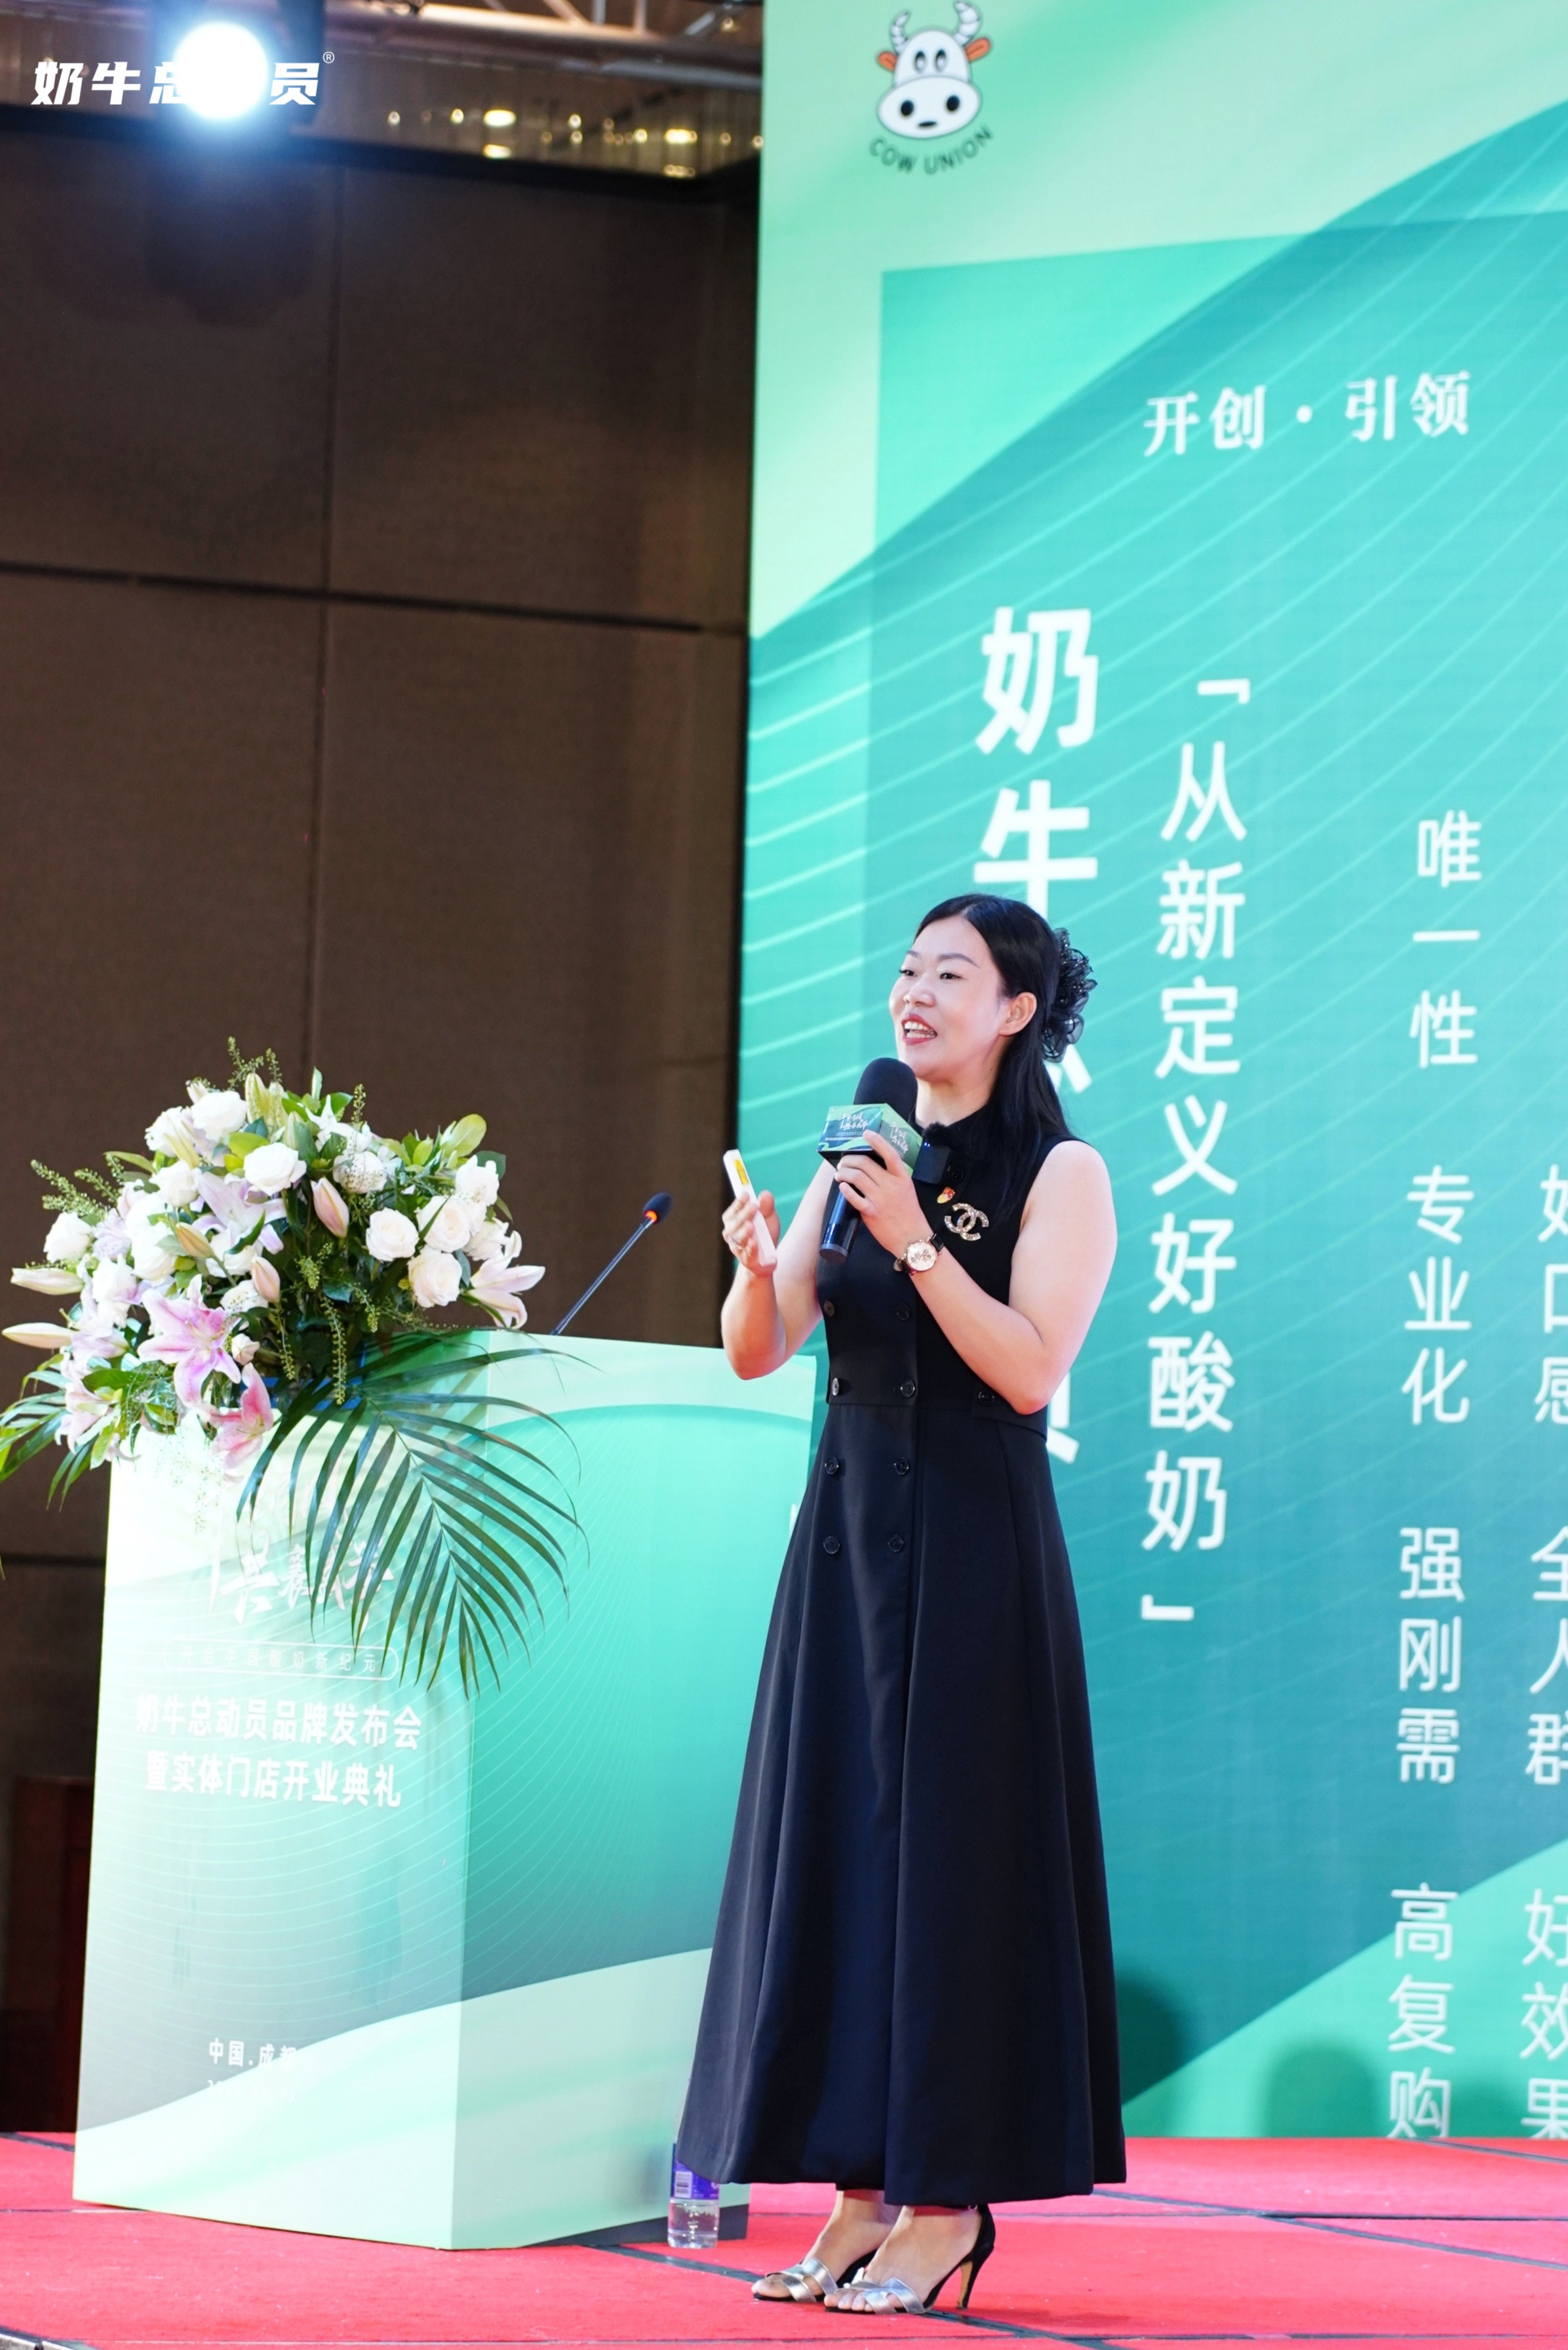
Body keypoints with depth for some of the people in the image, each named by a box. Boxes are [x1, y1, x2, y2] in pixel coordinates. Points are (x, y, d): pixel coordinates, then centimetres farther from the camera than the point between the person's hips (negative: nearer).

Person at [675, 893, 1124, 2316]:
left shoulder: (1059, 1174, -4)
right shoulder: (859, 1159, 12)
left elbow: (1032, 1368, -14)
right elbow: (759, 1355, 6)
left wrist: (917, 1246, -20)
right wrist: (756, 1264, -14)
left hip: (973, 1549, -6)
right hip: (846, 1535, 6)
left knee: (952, 1848, -5)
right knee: (833, 1844, 4)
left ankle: (948, 2205, 0)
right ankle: (864, 2189, 10)